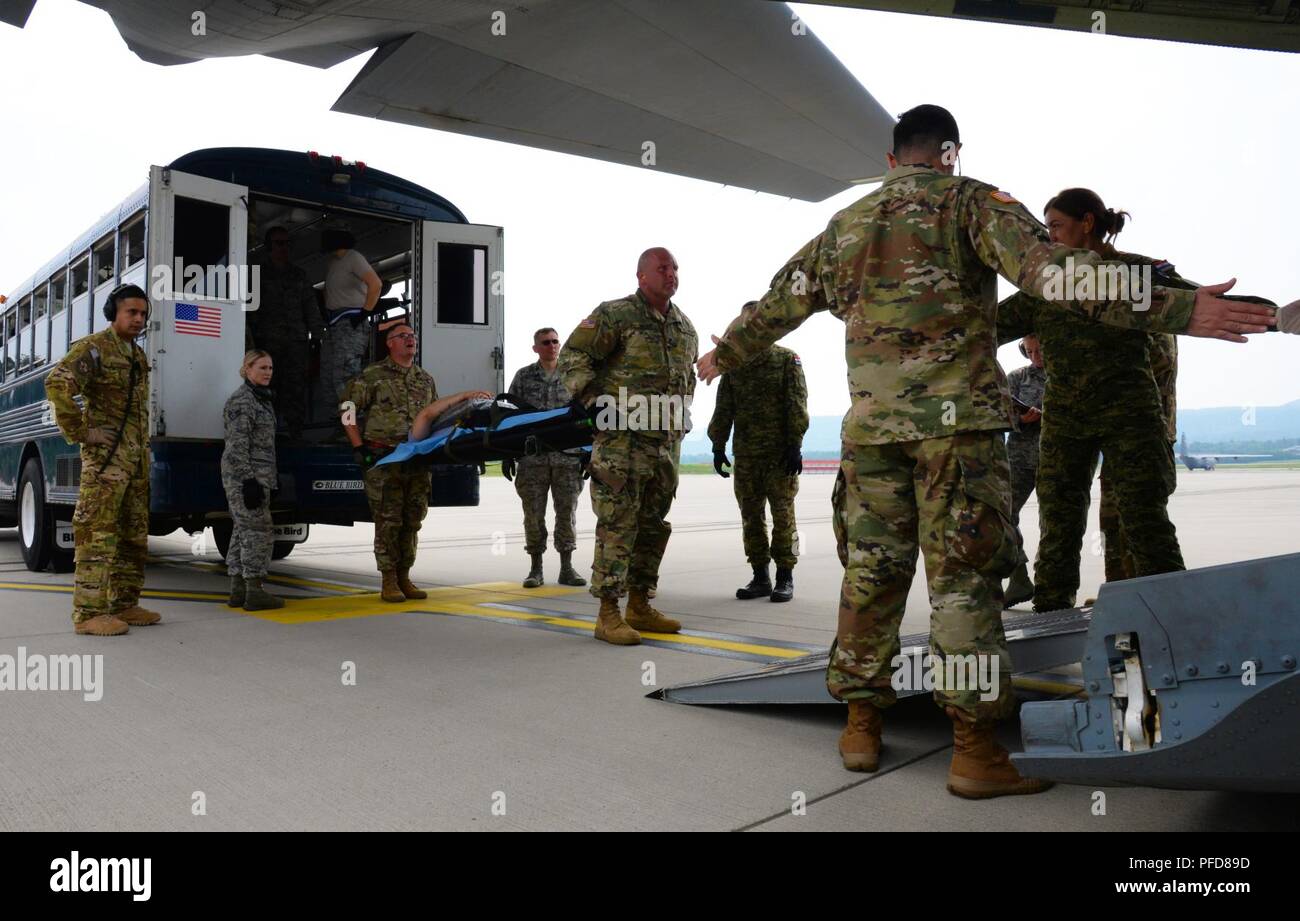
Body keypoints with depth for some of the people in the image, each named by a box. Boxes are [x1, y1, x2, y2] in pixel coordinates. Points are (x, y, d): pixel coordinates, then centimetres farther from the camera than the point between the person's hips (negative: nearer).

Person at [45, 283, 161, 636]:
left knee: (134, 536, 10)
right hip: (105, 457, -9)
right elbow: (57, 385, -21)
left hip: (137, 458, 9)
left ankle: (124, 604, 17)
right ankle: (89, 612, -7)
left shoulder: (138, 356, 19)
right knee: (98, 533, -9)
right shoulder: (93, 347, -6)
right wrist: (82, 432, -19)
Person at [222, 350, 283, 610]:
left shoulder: (261, 398, 18)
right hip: (245, 475, -10)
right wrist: (249, 480, -22)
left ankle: (237, 590, 14)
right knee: (258, 530, -8)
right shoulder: (241, 401, -12)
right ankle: (254, 592, -5)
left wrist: (271, 476, 21)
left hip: (256, 476, 10)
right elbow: (237, 445, -18)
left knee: (243, 530, 10)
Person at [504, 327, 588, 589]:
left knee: (567, 512, 3)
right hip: (532, 458, 0)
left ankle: (567, 568, 13)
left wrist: (587, 454, 3)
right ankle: (536, 569, 12)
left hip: (568, 457, 1)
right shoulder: (523, 376, 7)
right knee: (533, 513, 2)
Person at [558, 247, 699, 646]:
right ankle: (608, 613, -1)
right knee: (618, 526, -8)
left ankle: (639, 605, 22)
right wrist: (592, 400, -15)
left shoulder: (685, 327, 16)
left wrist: (682, 419, 24)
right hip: (622, 440, -7)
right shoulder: (615, 315, -6)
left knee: (653, 526, 11)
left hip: (667, 442, 8)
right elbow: (572, 355, -7)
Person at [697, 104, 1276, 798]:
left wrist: (725, 355, 43)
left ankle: (860, 727, 15)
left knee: (871, 569, 9)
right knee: (963, 576, -3)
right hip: (955, 416, -4)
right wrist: (1172, 311, -18)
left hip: (871, 423, 5)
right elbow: (1050, 270, -13)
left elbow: (778, 304, 27)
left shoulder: (842, 226, 18)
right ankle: (974, 750, 0)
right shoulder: (969, 201, 3)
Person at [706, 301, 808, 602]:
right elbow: (723, 409, 13)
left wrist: (795, 445, -13)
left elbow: (796, 405, -5)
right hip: (745, 453, 4)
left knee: (783, 515, -1)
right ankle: (760, 577, 15)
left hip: (780, 453, -4)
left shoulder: (787, 359, 2)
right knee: (751, 517, 6)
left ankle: (785, 578, 6)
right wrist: (718, 446, 6)